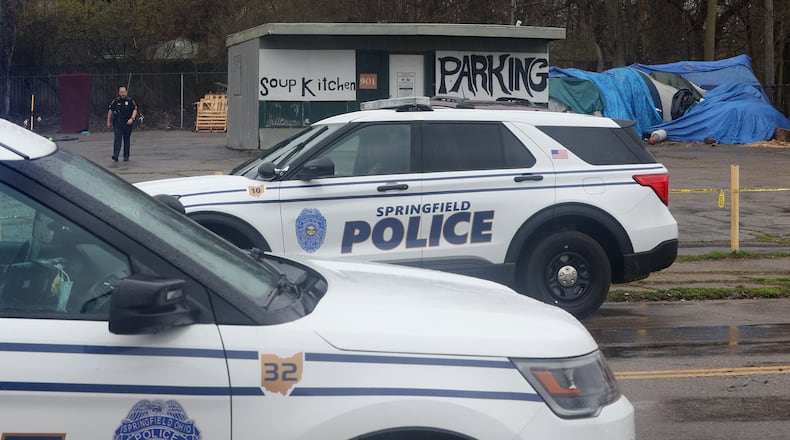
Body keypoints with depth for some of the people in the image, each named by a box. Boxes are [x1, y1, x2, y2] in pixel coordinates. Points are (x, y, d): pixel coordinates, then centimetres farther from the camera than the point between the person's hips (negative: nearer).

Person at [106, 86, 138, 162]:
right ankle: (115, 155, -20)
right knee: (117, 138, -12)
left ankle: (126, 156, 16)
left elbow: (135, 110, -3)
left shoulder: (130, 101, 1)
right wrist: (108, 122, 9)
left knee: (127, 139, 7)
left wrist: (132, 119, -19)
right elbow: (110, 110, 10)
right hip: (117, 123, 0)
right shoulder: (116, 101, 4)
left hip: (127, 124, 0)